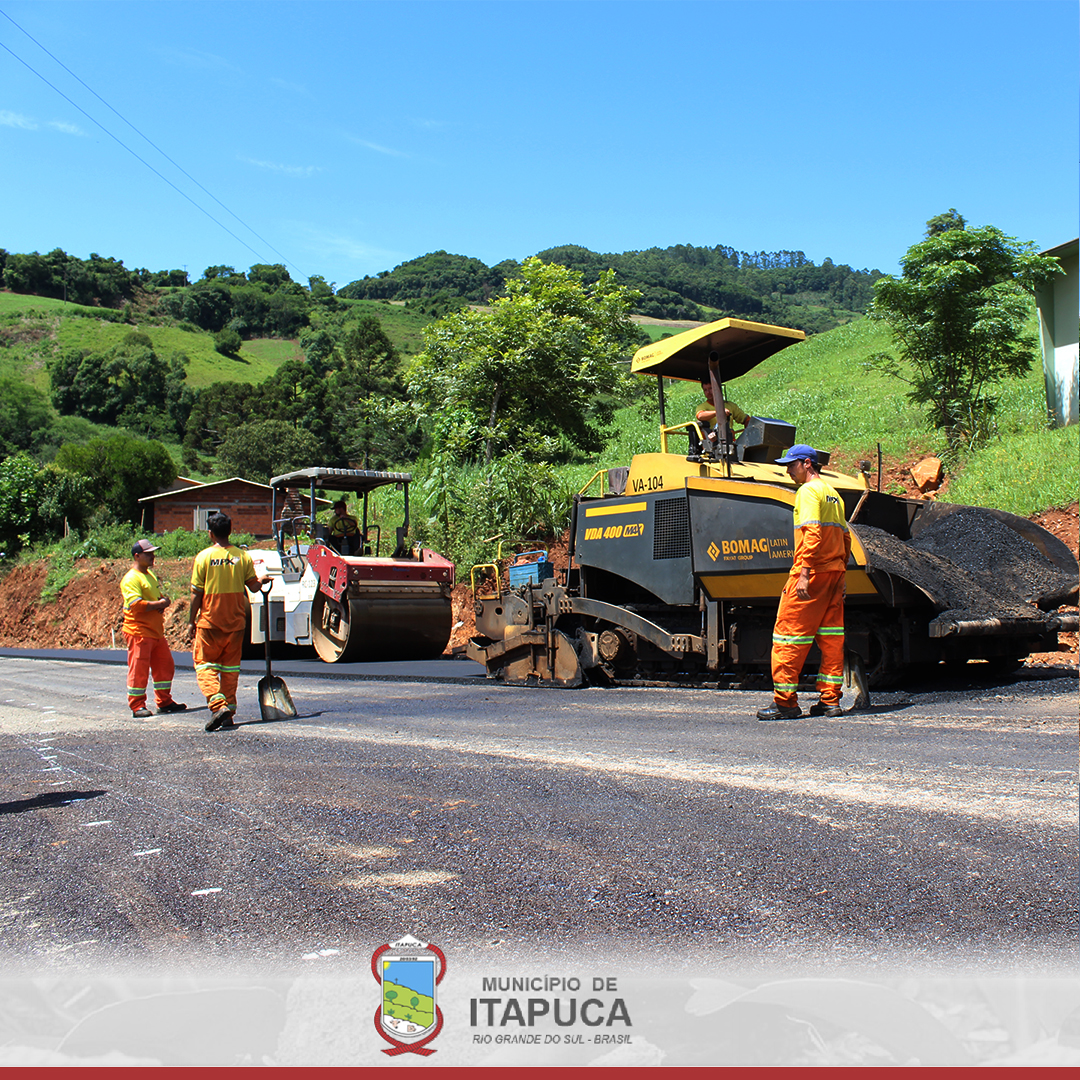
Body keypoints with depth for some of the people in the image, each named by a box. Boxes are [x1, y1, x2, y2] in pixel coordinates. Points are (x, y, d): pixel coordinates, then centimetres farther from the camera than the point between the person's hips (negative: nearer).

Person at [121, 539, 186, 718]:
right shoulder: (131, 579, -13)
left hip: (156, 631, 9)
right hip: (139, 631, -9)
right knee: (139, 669, -4)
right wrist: (159, 604, -16)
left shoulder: (150, 574, 17)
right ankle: (137, 706, 5)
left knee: (165, 665, 12)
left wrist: (164, 600, 6)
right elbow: (136, 604, -25)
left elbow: (158, 595, 30)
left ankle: (164, 701, 22)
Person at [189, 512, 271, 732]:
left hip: (210, 622, -3)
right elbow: (253, 586, 0)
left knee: (204, 664, 3)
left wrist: (191, 620, 4)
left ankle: (218, 704, -17)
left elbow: (196, 594, -6)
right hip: (235, 622, 3)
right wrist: (263, 580, 23)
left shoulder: (204, 557, -8)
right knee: (231, 667, 12)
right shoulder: (243, 556, -1)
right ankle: (229, 712, 14)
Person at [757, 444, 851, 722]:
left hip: (812, 571, -9)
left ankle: (785, 701, -4)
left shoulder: (808, 491, -7)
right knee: (831, 635, 9)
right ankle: (830, 700, 11)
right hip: (834, 573, 9)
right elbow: (845, 537, 21)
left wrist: (804, 573, -23)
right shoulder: (832, 494, 20)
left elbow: (813, 534, -19)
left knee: (789, 634, -5)